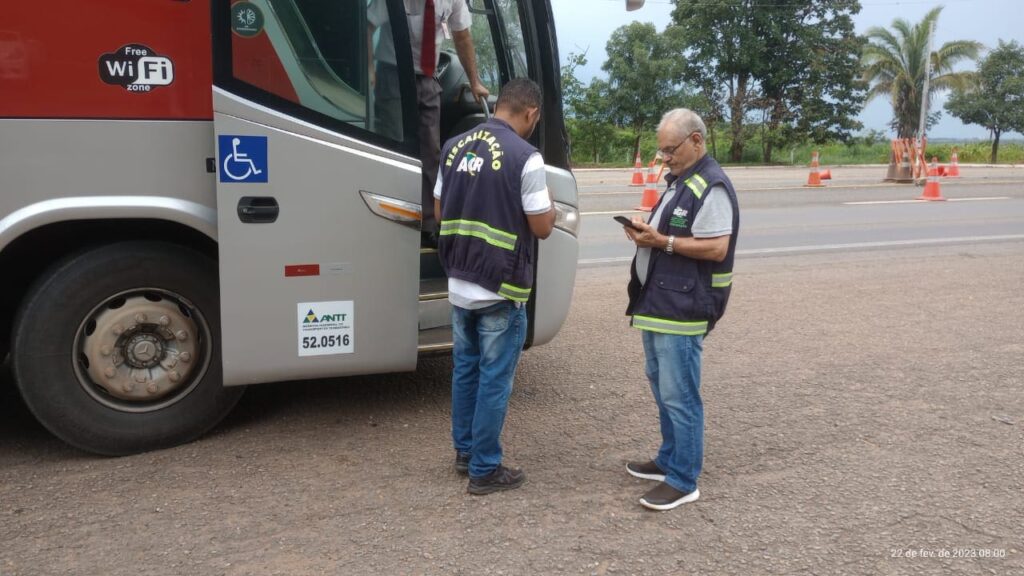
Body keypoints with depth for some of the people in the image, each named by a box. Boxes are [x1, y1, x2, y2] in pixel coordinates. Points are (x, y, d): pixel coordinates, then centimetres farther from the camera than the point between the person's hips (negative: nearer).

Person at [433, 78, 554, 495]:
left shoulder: (455, 146, 5)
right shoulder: (525, 157, -15)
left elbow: (439, 211, 14)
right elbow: (541, 227, -11)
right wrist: (550, 206, 9)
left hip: (459, 284, 7)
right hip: (500, 290, -6)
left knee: (465, 371, 19)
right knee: (494, 379, 4)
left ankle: (464, 452, 32)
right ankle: (484, 470, 13)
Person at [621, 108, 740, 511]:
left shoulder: (711, 187, -14)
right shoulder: (679, 182, 18)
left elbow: (716, 248, -20)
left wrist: (661, 241, -20)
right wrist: (647, 232, 5)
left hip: (682, 309, -10)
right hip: (657, 303, 10)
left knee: (679, 396, -5)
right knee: (662, 387, 18)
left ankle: (683, 481, 4)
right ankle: (670, 459, 31)